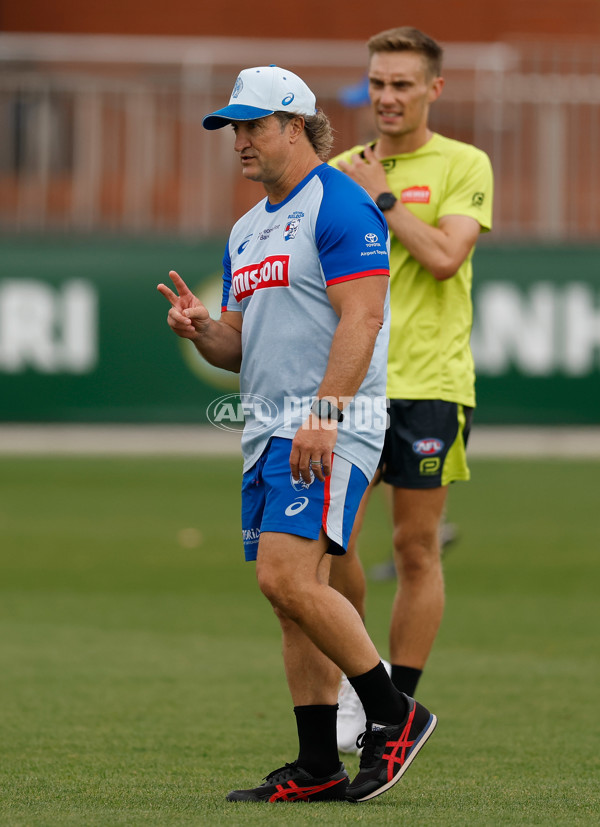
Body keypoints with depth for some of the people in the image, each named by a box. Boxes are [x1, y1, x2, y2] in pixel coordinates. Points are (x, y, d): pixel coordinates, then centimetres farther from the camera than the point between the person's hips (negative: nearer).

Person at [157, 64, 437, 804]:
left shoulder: (340, 205, -8)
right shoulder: (247, 231, 20)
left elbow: (361, 319, -17)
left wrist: (323, 415, -25)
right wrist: (200, 330, 0)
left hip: (329, 428, -9)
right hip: (269, 432, 9)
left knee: (288, 577, -20)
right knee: (291, 592, 6)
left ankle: (392, 714, -8)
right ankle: (319, 767, 8)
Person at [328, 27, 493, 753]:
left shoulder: (464, 166, 1)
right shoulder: (342, 170, 12)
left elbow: (446, 257, -14)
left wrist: (382, 197, -9)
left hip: (431, 380, -3)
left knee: (416, 548, 0)